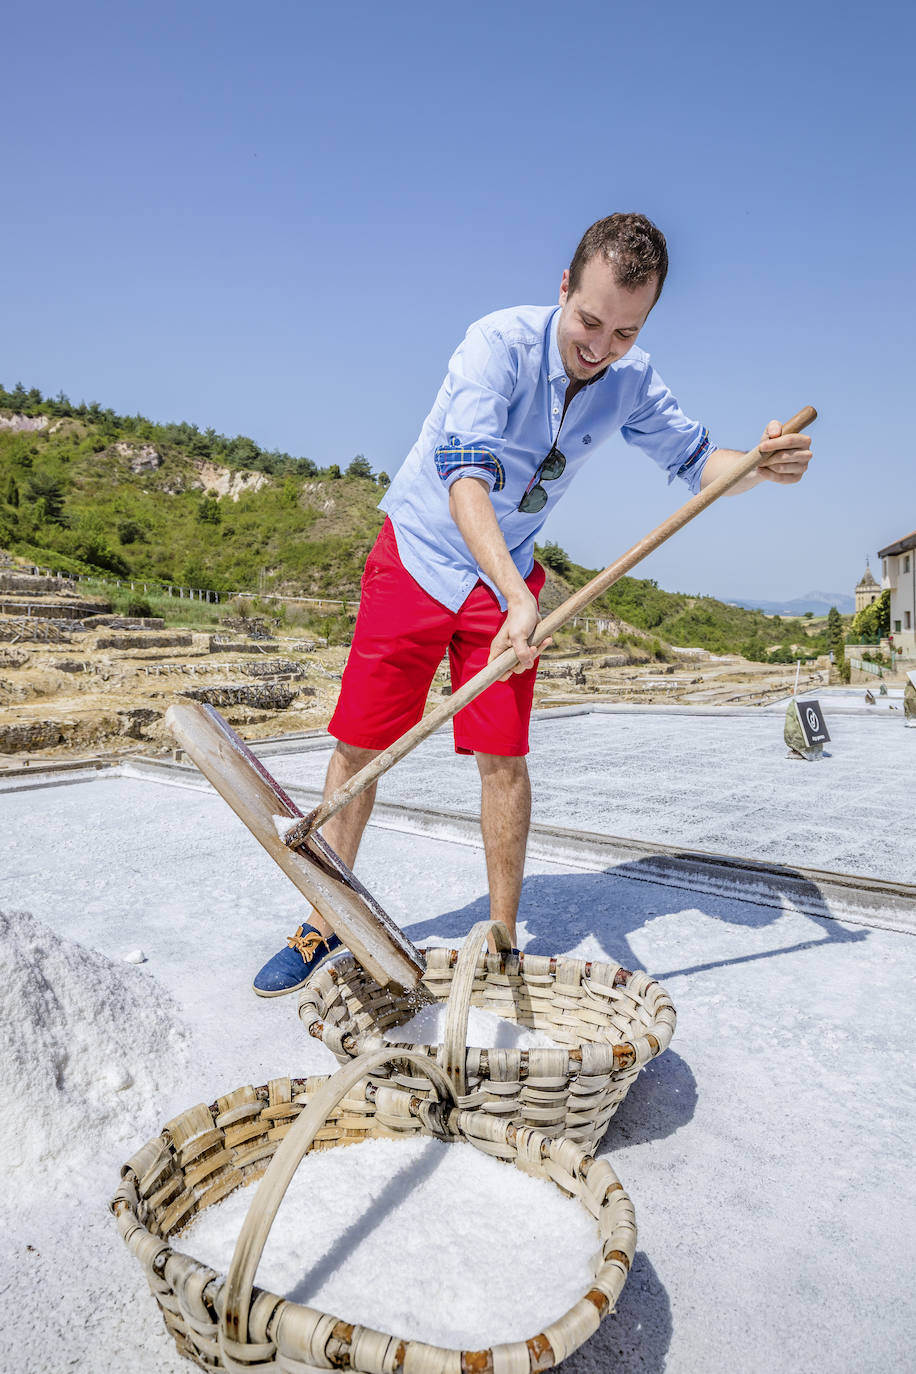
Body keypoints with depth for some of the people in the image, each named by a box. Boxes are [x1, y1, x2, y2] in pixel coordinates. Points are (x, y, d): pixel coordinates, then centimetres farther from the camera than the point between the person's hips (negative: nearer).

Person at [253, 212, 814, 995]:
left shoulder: (630, 383, -5)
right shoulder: (500, 342, -21)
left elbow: (696, 461, 8)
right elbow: (464, 477, -31)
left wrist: (762, 466, -15)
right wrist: (518, 598, -44)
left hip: (509, 577, 3)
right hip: (419, 555, -3)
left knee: (503, 756, -3)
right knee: (358, 744, -2)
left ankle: (502, 940, 13)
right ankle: (325, 925, 17)